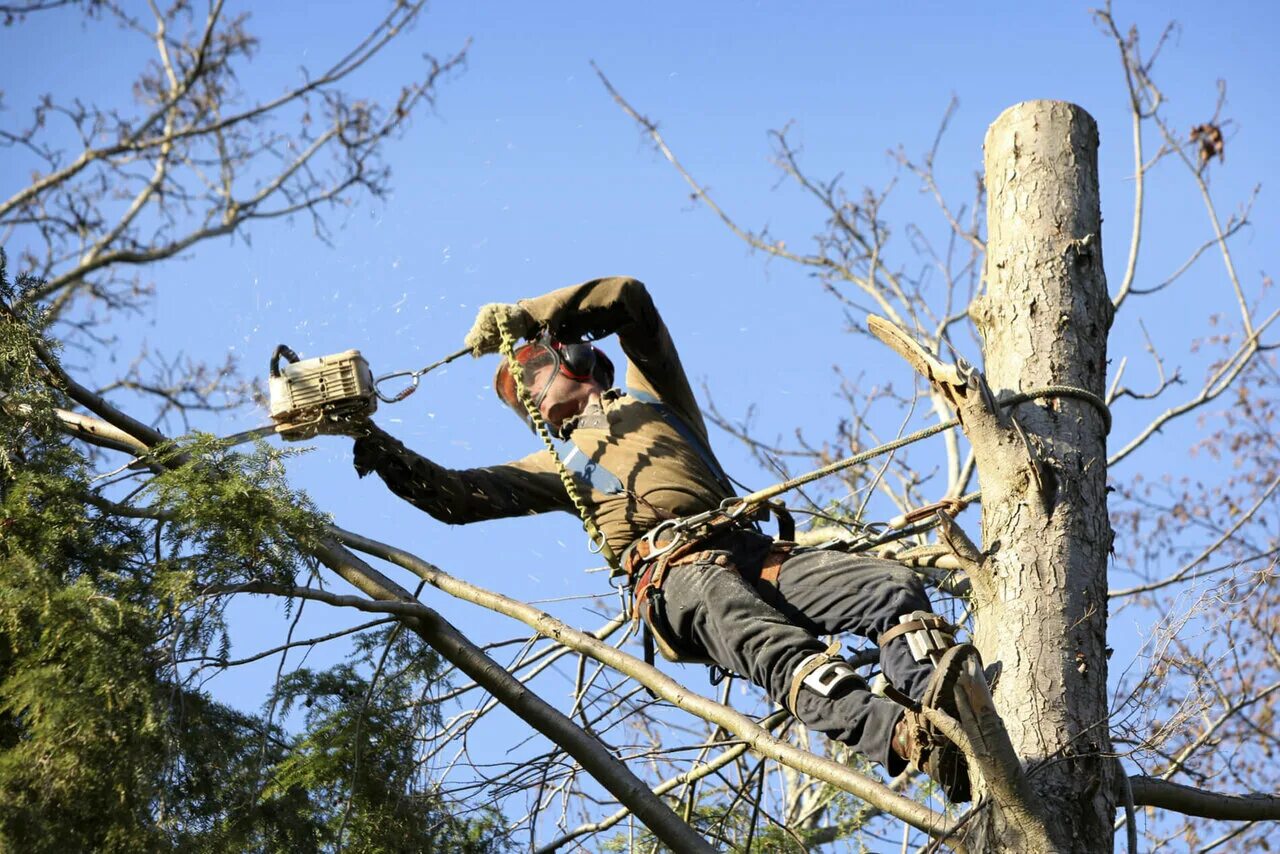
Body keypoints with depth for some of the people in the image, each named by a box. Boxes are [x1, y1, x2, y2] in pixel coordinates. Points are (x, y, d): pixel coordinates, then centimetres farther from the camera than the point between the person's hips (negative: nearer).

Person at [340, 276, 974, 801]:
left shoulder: (650, 397, 33)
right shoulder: (559, 463, 34)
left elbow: (630, 300, 22)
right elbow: (455, 496, 27)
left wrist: (523, 315, 16)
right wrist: (379, 449, 15)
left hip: (755, 550, 3)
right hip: (676, 576, -3)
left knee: (894, 586, -25)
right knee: (771, 643, -38)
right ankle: (907, 738, -62)